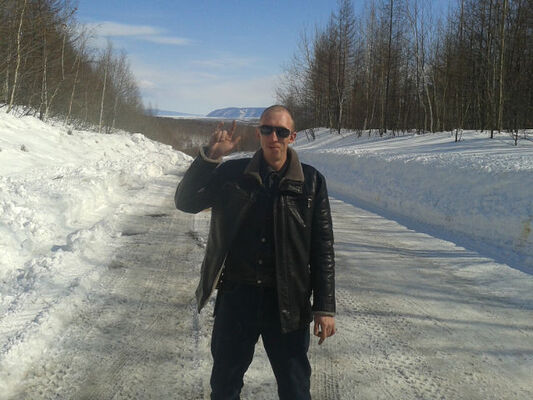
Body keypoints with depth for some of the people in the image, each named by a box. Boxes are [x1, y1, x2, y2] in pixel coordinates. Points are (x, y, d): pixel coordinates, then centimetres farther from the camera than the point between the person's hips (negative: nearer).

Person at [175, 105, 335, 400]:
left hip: (287, 302, -1)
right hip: (236, 297, 1)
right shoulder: (232, 173, 1)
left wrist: (325, 307, -4)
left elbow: (323, 248, -1)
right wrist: (209, 156, -16)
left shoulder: (311, 182, -2)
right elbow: (185, 202, -4)